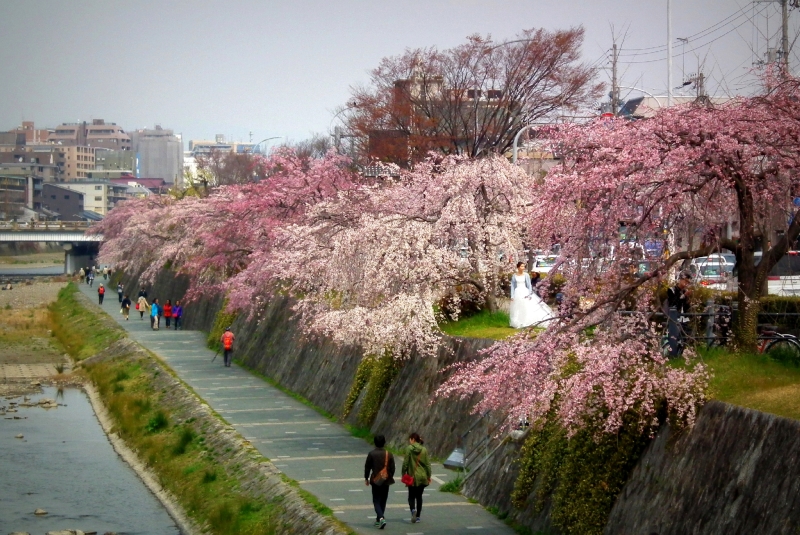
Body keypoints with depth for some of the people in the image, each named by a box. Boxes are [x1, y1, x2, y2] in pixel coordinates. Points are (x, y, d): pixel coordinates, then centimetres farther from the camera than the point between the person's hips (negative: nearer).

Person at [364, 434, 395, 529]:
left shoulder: (371, 454, -9)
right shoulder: (389, 454, -3)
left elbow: (367, 467, -4)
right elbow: (392, 468, 2)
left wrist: (366, 478, 8)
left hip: (375, 481, -3)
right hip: (386, 481, 3)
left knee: (376, 501, 1)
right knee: (383, 501, 15)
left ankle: (381, 518, -20)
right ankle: (378, 520, 23)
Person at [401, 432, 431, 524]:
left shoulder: (409, 449, -9)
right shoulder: (424, 450, 0)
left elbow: (405, 462, -9)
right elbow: (427, 464, 3)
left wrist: (403, 473, 1)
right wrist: (429, 476, 10)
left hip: (412, 476, -3)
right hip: (422, 476, 3)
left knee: (411, 496, 6)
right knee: (419, 496, 14)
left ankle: (413, 509, -23)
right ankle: (418, 516, 14)